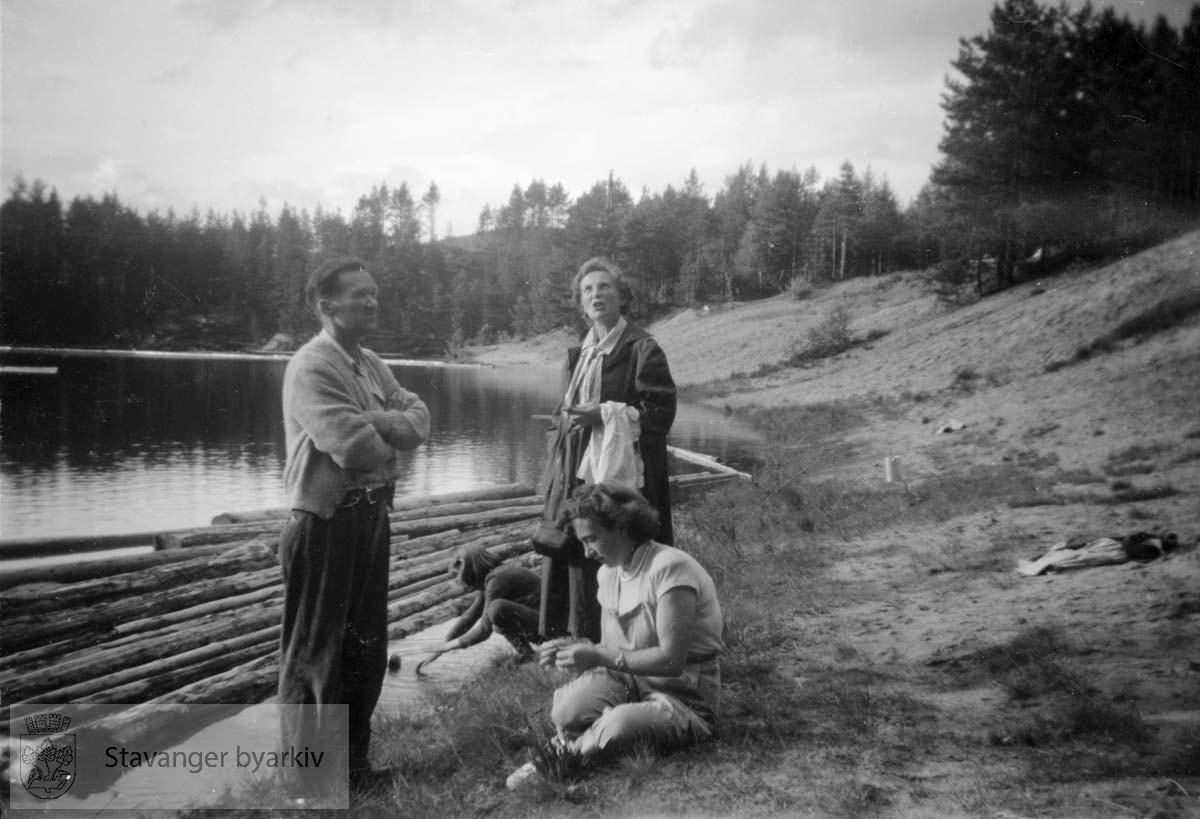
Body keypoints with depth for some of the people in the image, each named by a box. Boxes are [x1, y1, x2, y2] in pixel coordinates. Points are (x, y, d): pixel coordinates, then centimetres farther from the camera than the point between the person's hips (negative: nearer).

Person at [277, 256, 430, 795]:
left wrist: (378, 422, -17)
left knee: (366, 641, 18)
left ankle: (352, 759, 34)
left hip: (371, 515, 9)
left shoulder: (371, 365, 12)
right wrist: (389, 446, -5)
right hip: (326, 521, -9)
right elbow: (354, 446, -25)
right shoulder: (311, 367, -17)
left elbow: (419, 419, 3)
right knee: (316, 648, 4)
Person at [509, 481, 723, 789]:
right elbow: (611, 649, 11)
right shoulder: (609, 573, 6)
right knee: (566, 711, -24)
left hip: (683, 696, -6)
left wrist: (600, 657, -25)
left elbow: (672, 660, -25)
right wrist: (574, 649, -9)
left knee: (620, 725, -35)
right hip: (631, 681, 7)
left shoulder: (669, 567, -21)